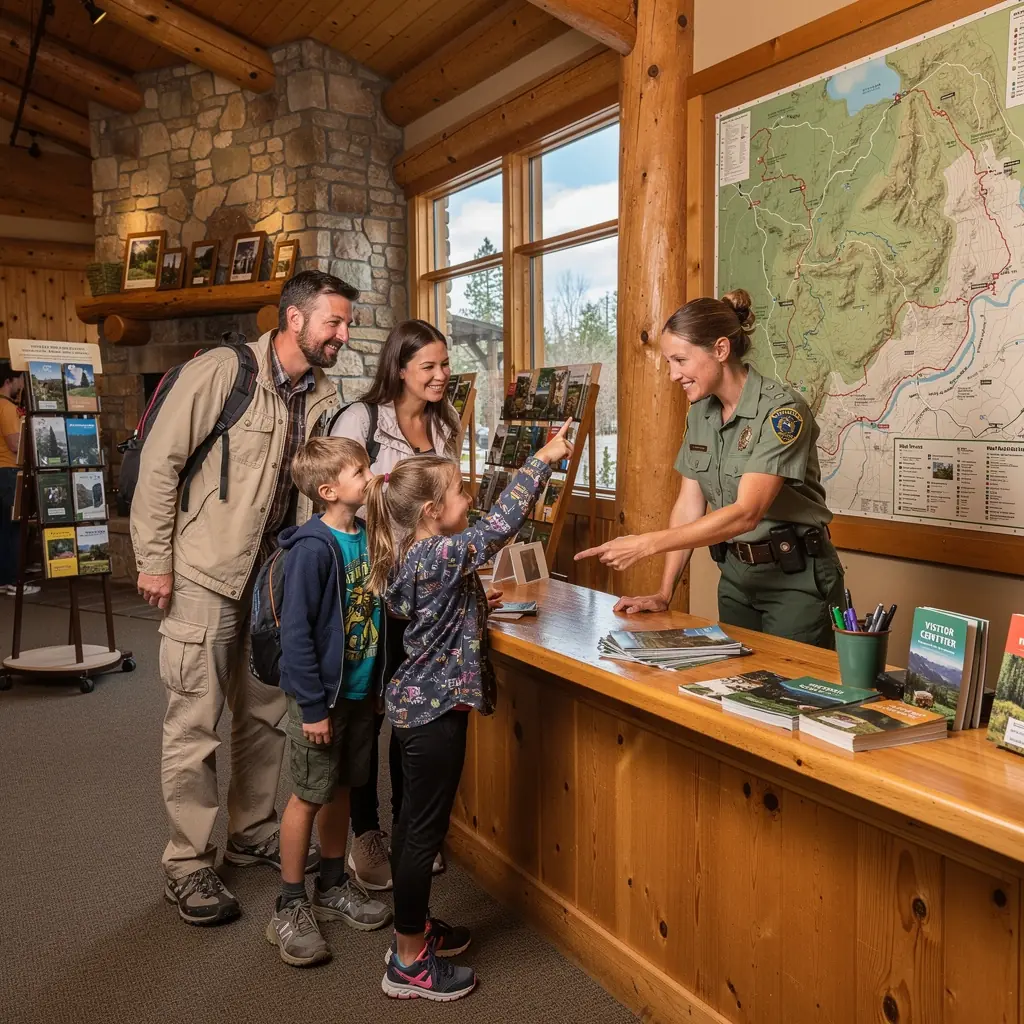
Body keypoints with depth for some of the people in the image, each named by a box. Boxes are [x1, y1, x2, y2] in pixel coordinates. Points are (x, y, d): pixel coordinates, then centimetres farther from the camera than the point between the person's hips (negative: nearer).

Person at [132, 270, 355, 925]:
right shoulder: (221, 372, -15)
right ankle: (188, 865, 15)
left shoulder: (325, 398, 4)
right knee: (196, 723, 1)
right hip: (205, 575, -6)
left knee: (267, 714, 16)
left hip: (275, 576, 7)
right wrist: (154, 561, -13)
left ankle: (253, 834, 34)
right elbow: (160, 463, -13)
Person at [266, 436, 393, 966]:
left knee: (341, 789, 19)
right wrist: (313, 706, -18)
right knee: (308, 796, 5)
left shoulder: (368, 536, 2)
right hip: (322, 694, -7)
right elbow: (296, 632, -20)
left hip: (360, 689, 7)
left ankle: (332, 888, 35)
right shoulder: (313, 548, -20)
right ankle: (290, 908, 21)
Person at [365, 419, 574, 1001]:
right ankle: (409, 962, 12)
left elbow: (488, 533, 20)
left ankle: (414, 925, 36)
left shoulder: (415, 555, 6)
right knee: (426, 830, 0)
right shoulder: (439, 557, -22)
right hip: (436, 709, -10)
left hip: (418, 703, 10)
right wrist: (542, 460, -14)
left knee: (415, 823, 20)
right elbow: (500, 525, -22)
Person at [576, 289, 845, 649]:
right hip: (736, 575, 7)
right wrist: (664, 593, -4)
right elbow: (689, 505, 4)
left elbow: (746, 513, -29)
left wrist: (646, 544, -33)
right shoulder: (700, 412, 3)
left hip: (795, 579, -6)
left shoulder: (782, 410, -20)